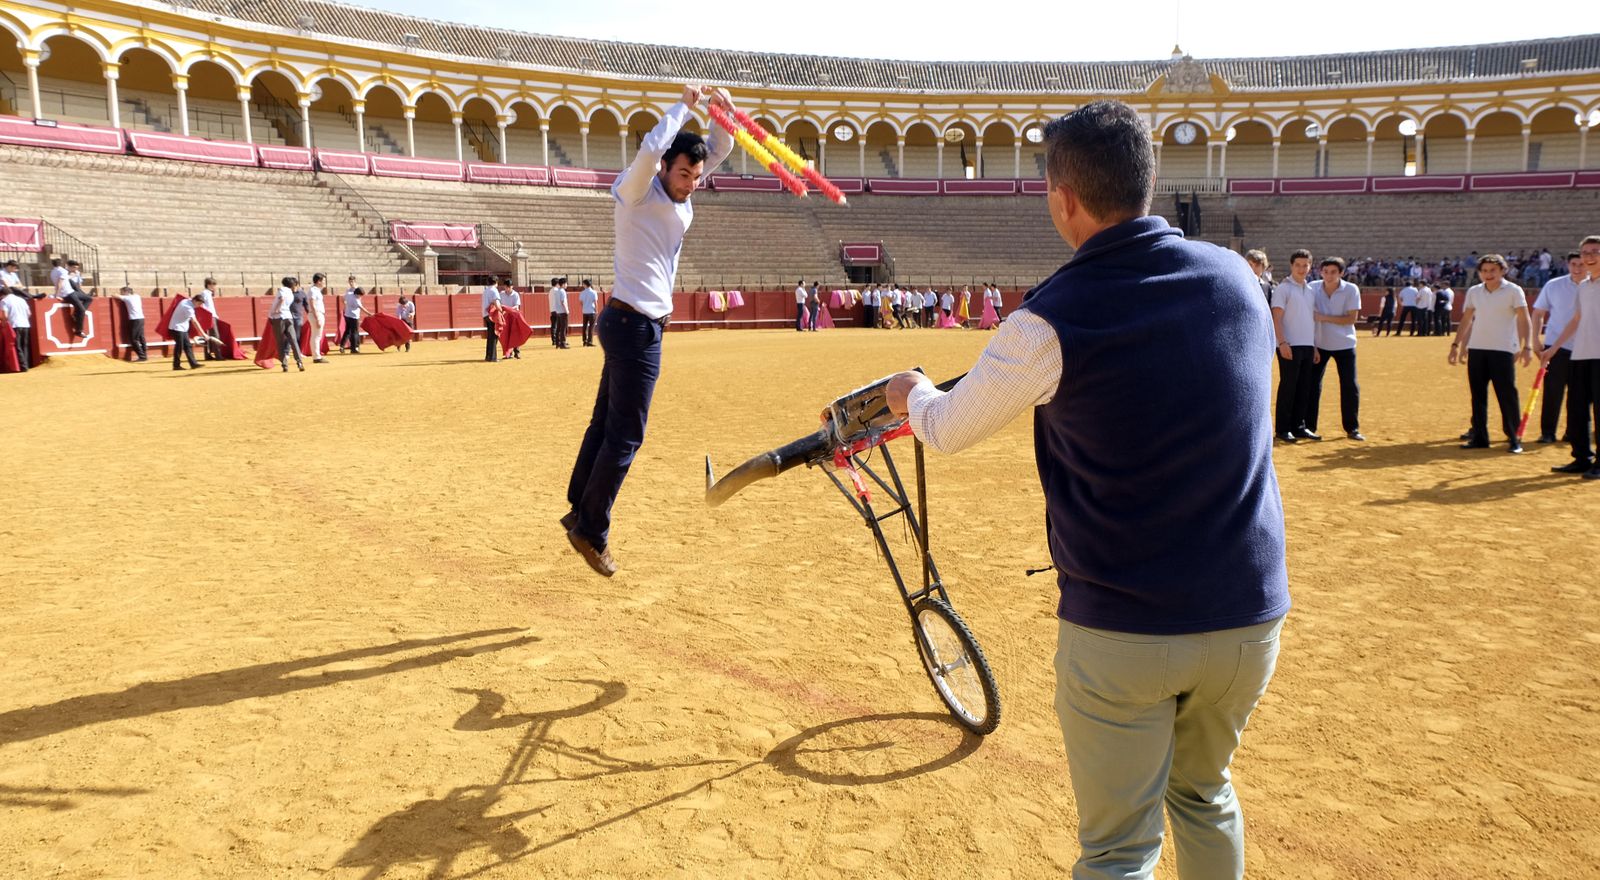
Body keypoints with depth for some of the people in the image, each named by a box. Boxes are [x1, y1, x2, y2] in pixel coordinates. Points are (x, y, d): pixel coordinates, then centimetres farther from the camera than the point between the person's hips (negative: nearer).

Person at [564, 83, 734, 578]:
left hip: (635, 325, 9)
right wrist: (684, 107, -18)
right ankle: (592, 532, 1)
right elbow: (650, 149, -30)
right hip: (636, 325, -9)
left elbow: (719, 152, 19)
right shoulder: (637, 191, -10)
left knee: (606, 422, 13)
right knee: (626, 434, -6)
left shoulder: (680, 196, 12)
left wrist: (722, 114, 0)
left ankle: (580, 514, 21)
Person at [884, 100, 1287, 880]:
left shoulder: (1052, 321, -16)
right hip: (1250, 616, 5)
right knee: (1204, 797, 28)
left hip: (1121, 632, -5)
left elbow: (947, 432, -2)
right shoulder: (1236, 276, -1)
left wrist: (912, 394, 21)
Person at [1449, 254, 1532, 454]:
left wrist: (1527, 346, -19)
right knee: (1477, 395, 7)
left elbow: (1524, 320, -8)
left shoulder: (1513, 291, -3)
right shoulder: (1474, 292, 10)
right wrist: (1456, 344, 11)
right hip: (1476, 349, 5)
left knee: (1507, 395, -6)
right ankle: (1479, 437, 14)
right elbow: (1466, 320, 16)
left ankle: (1514, 439, 1)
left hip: (1503, 350, -4)